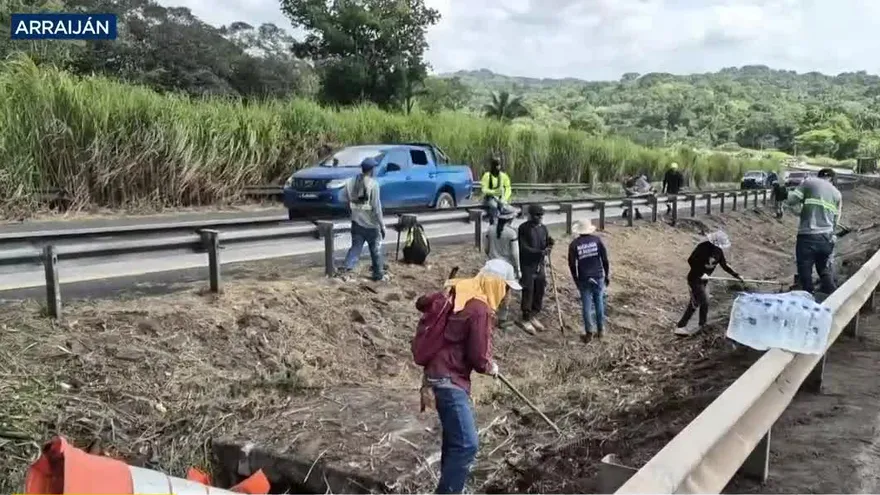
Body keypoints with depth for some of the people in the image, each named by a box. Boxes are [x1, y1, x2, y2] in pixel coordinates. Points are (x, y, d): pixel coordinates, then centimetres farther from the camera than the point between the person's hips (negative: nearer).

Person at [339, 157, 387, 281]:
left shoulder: (350, 182, -1)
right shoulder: (373, 184, -16)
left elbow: (344, 199, 6)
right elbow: (376, 207, -16)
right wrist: (382, 225, -10)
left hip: (356, 222, 4)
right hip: (371, 224, -4)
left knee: (355, 247, 12)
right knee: (376, 250, 10)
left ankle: (347, 267, -7)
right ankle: (379, 275, 19)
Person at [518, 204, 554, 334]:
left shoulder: (543, 228, 7)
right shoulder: (523, 228, -13)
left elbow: (546, 245, 13)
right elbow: (523, 248, -19)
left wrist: (550, 244, -11)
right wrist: (540, 252, -27)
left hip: (540, 265, 6)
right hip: (527, 266, -6)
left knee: (539, 291, 11)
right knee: (528, 292, 0)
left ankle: (533, 316, 27)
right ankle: (526, 319, 12)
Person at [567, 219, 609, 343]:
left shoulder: (574, 244, -4)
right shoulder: (597, 240, -1)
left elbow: (572, 264, -3)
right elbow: (604, 258, -2)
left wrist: (576, 280, 9)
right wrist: (607, 274, 9)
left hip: (584, 279, -2)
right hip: (598, 277, 2)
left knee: (586, 305, 4)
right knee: (599, 303, 12)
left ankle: (589, 333, 6)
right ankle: (600, 330, 20)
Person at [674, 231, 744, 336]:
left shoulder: (719, 251, 1)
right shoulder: (703, 247, -21)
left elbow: (724, 265, 11)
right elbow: (691, 260, -21)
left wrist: (736, 275, 7)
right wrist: (700, 273, -23)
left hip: (703, 280, 8)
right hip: (695, 279, -8)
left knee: (694, 304, 10)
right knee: (704, 302, -4)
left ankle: (680, 327, 16)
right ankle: (702, 326, 16)